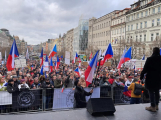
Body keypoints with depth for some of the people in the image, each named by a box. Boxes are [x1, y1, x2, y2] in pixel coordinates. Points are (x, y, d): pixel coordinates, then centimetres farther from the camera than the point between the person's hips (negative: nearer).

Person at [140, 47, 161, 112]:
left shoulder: (149, 59, -14)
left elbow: (145, 68, -12)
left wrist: (141, 76, -3)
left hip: (151, 78, -5)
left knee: (151, 92, 2)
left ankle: (153, 107, 7)